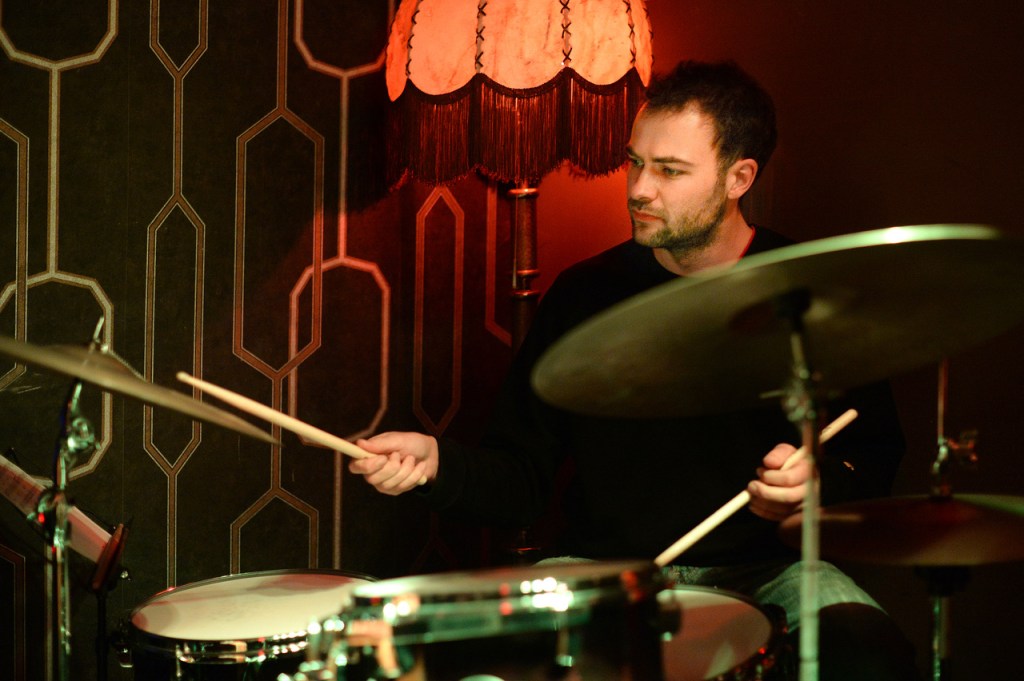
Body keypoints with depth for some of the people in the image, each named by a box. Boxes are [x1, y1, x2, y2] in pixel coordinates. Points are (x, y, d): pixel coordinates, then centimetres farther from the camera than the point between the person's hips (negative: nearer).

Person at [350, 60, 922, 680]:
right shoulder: (586, 294, 6)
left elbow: (876, 457, 7)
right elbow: (524, 478, 9)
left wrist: (819, 480, -15)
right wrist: (437, 462, -10)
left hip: (766, 569, 0)